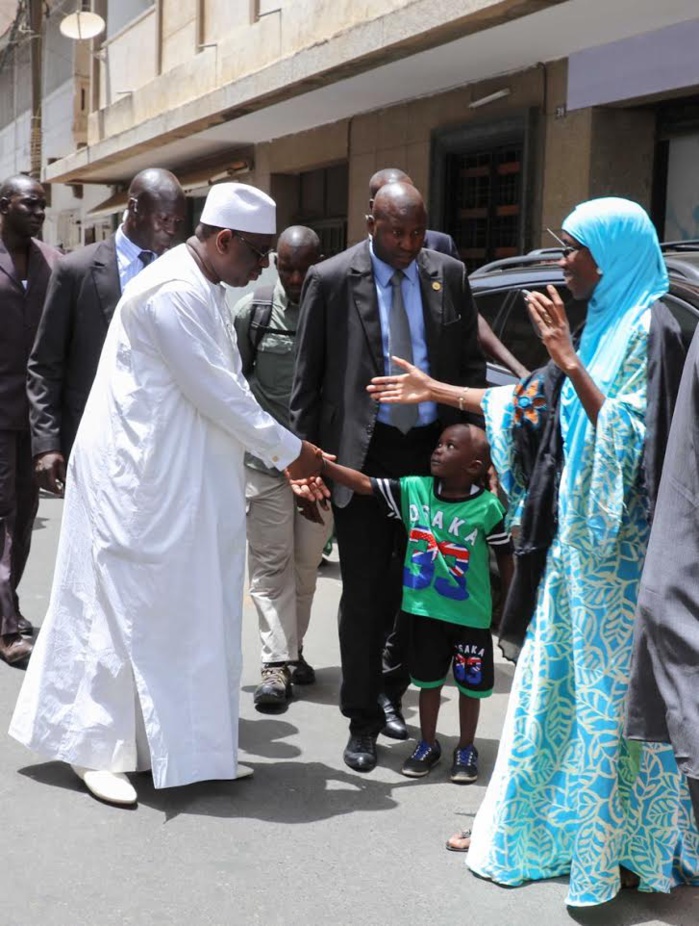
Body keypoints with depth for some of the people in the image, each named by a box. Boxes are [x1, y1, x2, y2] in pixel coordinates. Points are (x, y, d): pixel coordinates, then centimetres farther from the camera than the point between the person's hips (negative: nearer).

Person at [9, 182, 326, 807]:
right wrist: (288, 450, -10)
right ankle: (98, 748, 15)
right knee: (126, 608, 0)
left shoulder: (204, 290, 11)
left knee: (192, 611, 13)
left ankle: (192, 743, 24)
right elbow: (217, 394, -21)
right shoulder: (173, 292, -20)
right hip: (137, 477, -10)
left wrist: (280, 454, 9)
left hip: (183, 479, 10)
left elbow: (226, 389, 14)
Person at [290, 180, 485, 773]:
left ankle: (393, 687, 31)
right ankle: (364, 721, 17)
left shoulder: (449, 274, 5)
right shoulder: (331, 280, -4)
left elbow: (470, 364, 10)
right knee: (365, 591, 4)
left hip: (435, 449, 3)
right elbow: (308, 379, -1)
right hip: (363, 453, -3)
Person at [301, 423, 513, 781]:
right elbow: (364, 484, -10)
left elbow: (506, 559, -5)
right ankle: (427, 743, 36)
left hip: (470, 614, -3)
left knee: (470, 684, 12)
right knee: (428, 680, 18)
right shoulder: (414, 489, -6)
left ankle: (466, 748, 32)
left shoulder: (487, 507, -14)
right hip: (424, 608, 3)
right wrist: (320, 462, -21)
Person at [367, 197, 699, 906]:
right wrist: (435, 391, 21)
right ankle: (535, 822, 27)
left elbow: (628, 434, -22)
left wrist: (568, 358, -25)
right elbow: (533, 402, 18)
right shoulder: (603, 323, 13)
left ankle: (626, 847, 16)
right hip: (575, 536, 8)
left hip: (616, 544, -8)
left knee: (610, 688, 1)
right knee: (557, 681, 14)